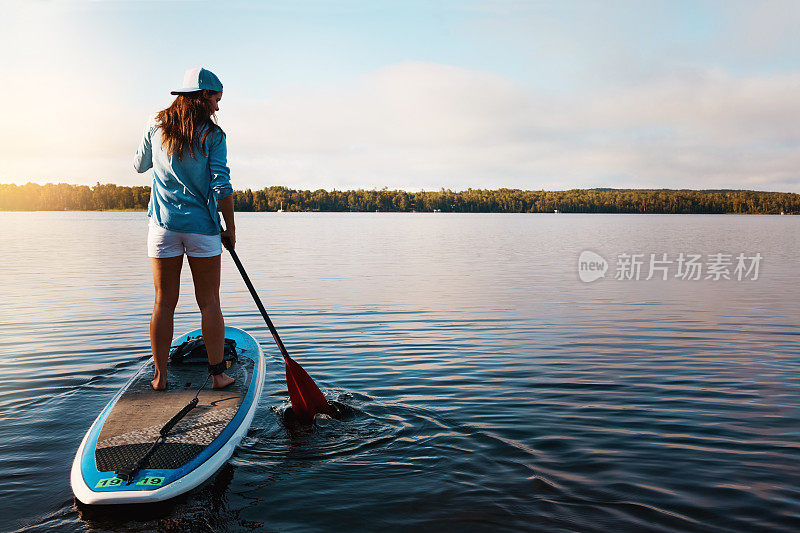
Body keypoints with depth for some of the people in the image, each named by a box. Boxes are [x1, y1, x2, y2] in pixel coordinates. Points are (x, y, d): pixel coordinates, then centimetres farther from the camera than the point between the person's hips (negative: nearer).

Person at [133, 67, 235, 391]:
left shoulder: (156, 126, 5)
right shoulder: (212, 135, -5)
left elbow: (139, 166, 19)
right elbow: (222, 185, -10)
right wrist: (231, 229, -2)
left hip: (163, 225, 3)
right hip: (202, 225, -2)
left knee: (164, 302, 8)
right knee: (209, 302, 5)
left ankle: (160, 376, 12)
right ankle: (217, 373, 10)